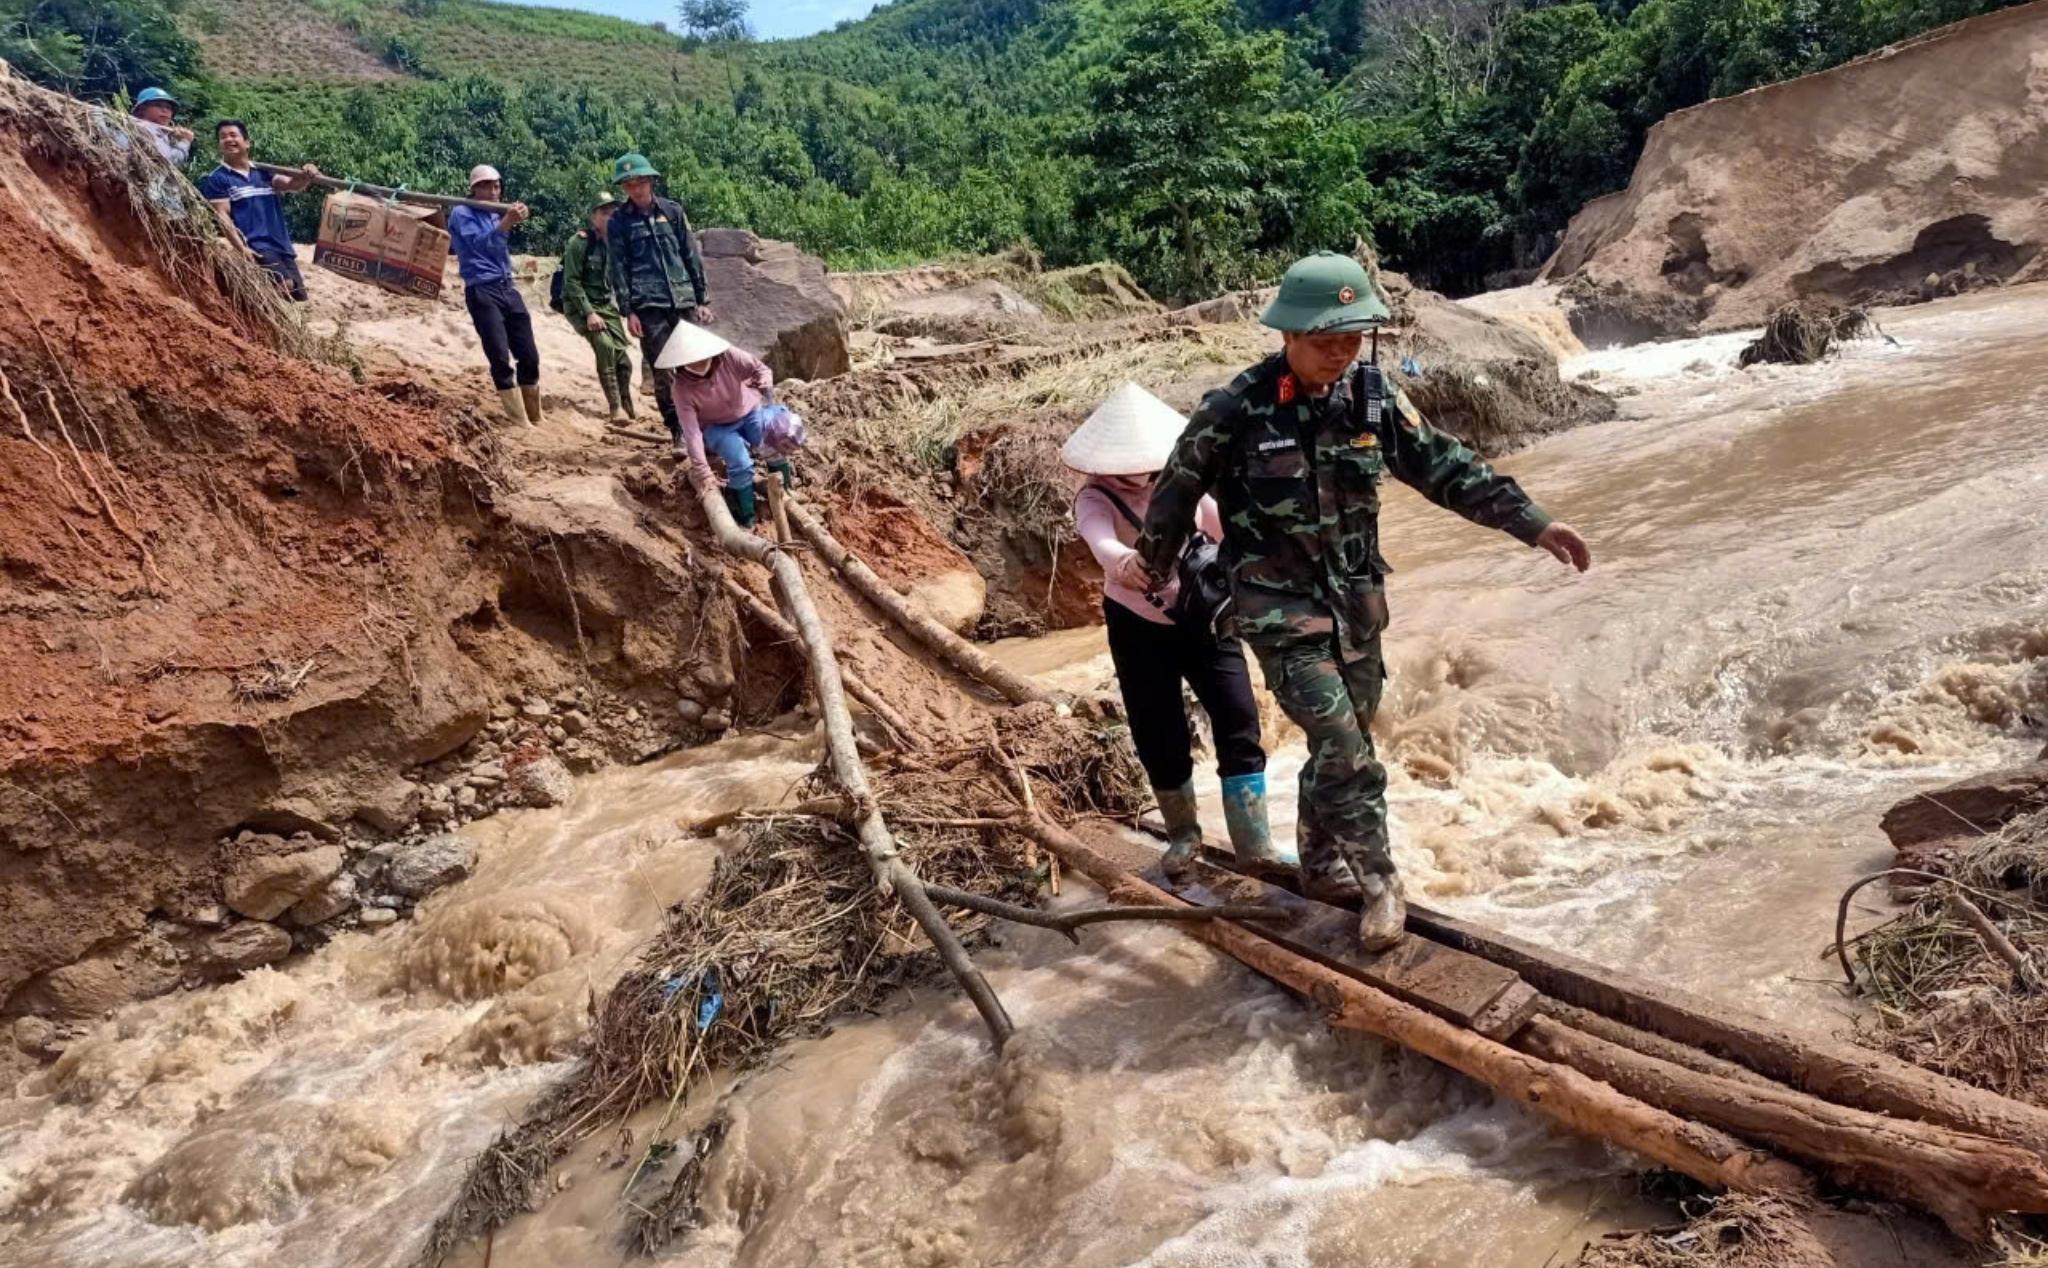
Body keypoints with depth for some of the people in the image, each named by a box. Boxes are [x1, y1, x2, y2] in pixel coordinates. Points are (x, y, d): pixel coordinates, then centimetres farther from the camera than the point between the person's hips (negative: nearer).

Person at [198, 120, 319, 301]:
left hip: (282, 245, 6)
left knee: (299, 297, 8)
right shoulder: (217, 179, 2)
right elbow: (222, 216, -6)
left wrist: (305, 176, -21)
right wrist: (242, 248, -20)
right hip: (256, 247, -6)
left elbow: (292, 185, 4)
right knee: (285, 284, -27)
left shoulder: (263, 172, 16)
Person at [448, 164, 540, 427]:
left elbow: (502, 249, 13)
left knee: (529, 357, 5)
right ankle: (521, 424, -10)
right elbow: (480, 243, -17)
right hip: (482, 292, -6)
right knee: (501, 360, -12)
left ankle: (535, 419, 18)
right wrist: (505, 224, -26)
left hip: (508, 288, 6)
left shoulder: (497, 215, 20)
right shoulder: (462, 214, 1)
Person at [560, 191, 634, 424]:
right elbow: (572, 282, -16)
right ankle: (616, 407, -23)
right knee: (605, 345, -27)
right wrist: (589, 313, -22)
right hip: (580, 306, -5)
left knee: (623, 359, -3)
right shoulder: (580, 242, -13)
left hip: (606, 306, 6)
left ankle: (628, 409, 15)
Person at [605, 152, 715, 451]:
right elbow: (618, 269, 2)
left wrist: (701, 299, 7)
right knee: (664, 373, -5)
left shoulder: (672, 211, 9)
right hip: (648, 305, -2)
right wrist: (628, 311, -6)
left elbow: (692, 256, 11)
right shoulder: (619, 221, 5)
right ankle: (679, 435, 0)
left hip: (683, 300, 2)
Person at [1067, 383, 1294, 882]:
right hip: (1140, 629, -2)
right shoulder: (1097, 498, -15)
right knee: (1161, 739, 4)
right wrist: (1125, 564, -60)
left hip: (1204, 619, 2)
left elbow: (1228, 527, 8)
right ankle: (1183, 834, 30)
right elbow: (1100, 540, -38)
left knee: (1239, 725, -6)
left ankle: (1255, 848, 0)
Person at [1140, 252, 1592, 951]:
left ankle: (1322, 864, 35)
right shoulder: (1238, 407, -17)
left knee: (1343, 742, 15)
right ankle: (1377, 882, 7)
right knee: (1342, 749, -10)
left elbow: (1444, 467, 0)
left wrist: (1533, 523, -7)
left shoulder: (1373, 395, -5)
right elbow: (1178, 487, -3)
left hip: (1357, 600, 5)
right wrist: (1151, 567, 10)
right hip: (1280, 605, -5)